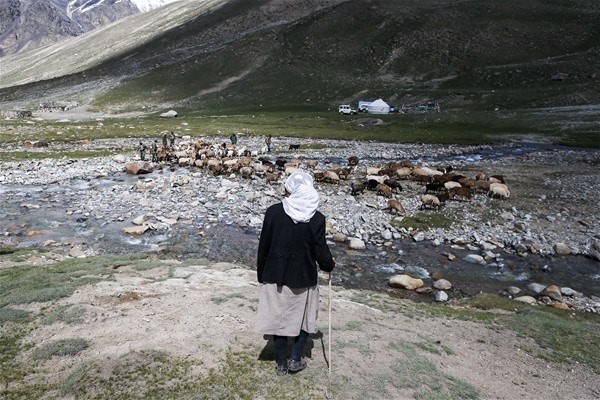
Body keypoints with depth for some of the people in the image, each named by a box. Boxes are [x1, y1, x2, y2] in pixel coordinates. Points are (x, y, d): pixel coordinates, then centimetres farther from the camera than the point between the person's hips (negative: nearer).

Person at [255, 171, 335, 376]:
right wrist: (329, 265, 15)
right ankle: (295, 359, 24)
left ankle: (281, 364, 27)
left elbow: (263, 246, -4)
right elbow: (321, 252, -8)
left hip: (275, 276, 1)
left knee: (278, 318, 15)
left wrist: (261, 274, 10)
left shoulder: (273, 212, -11)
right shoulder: (317, 219, -13)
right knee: (304, 318, 22)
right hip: (304, 277, -1)